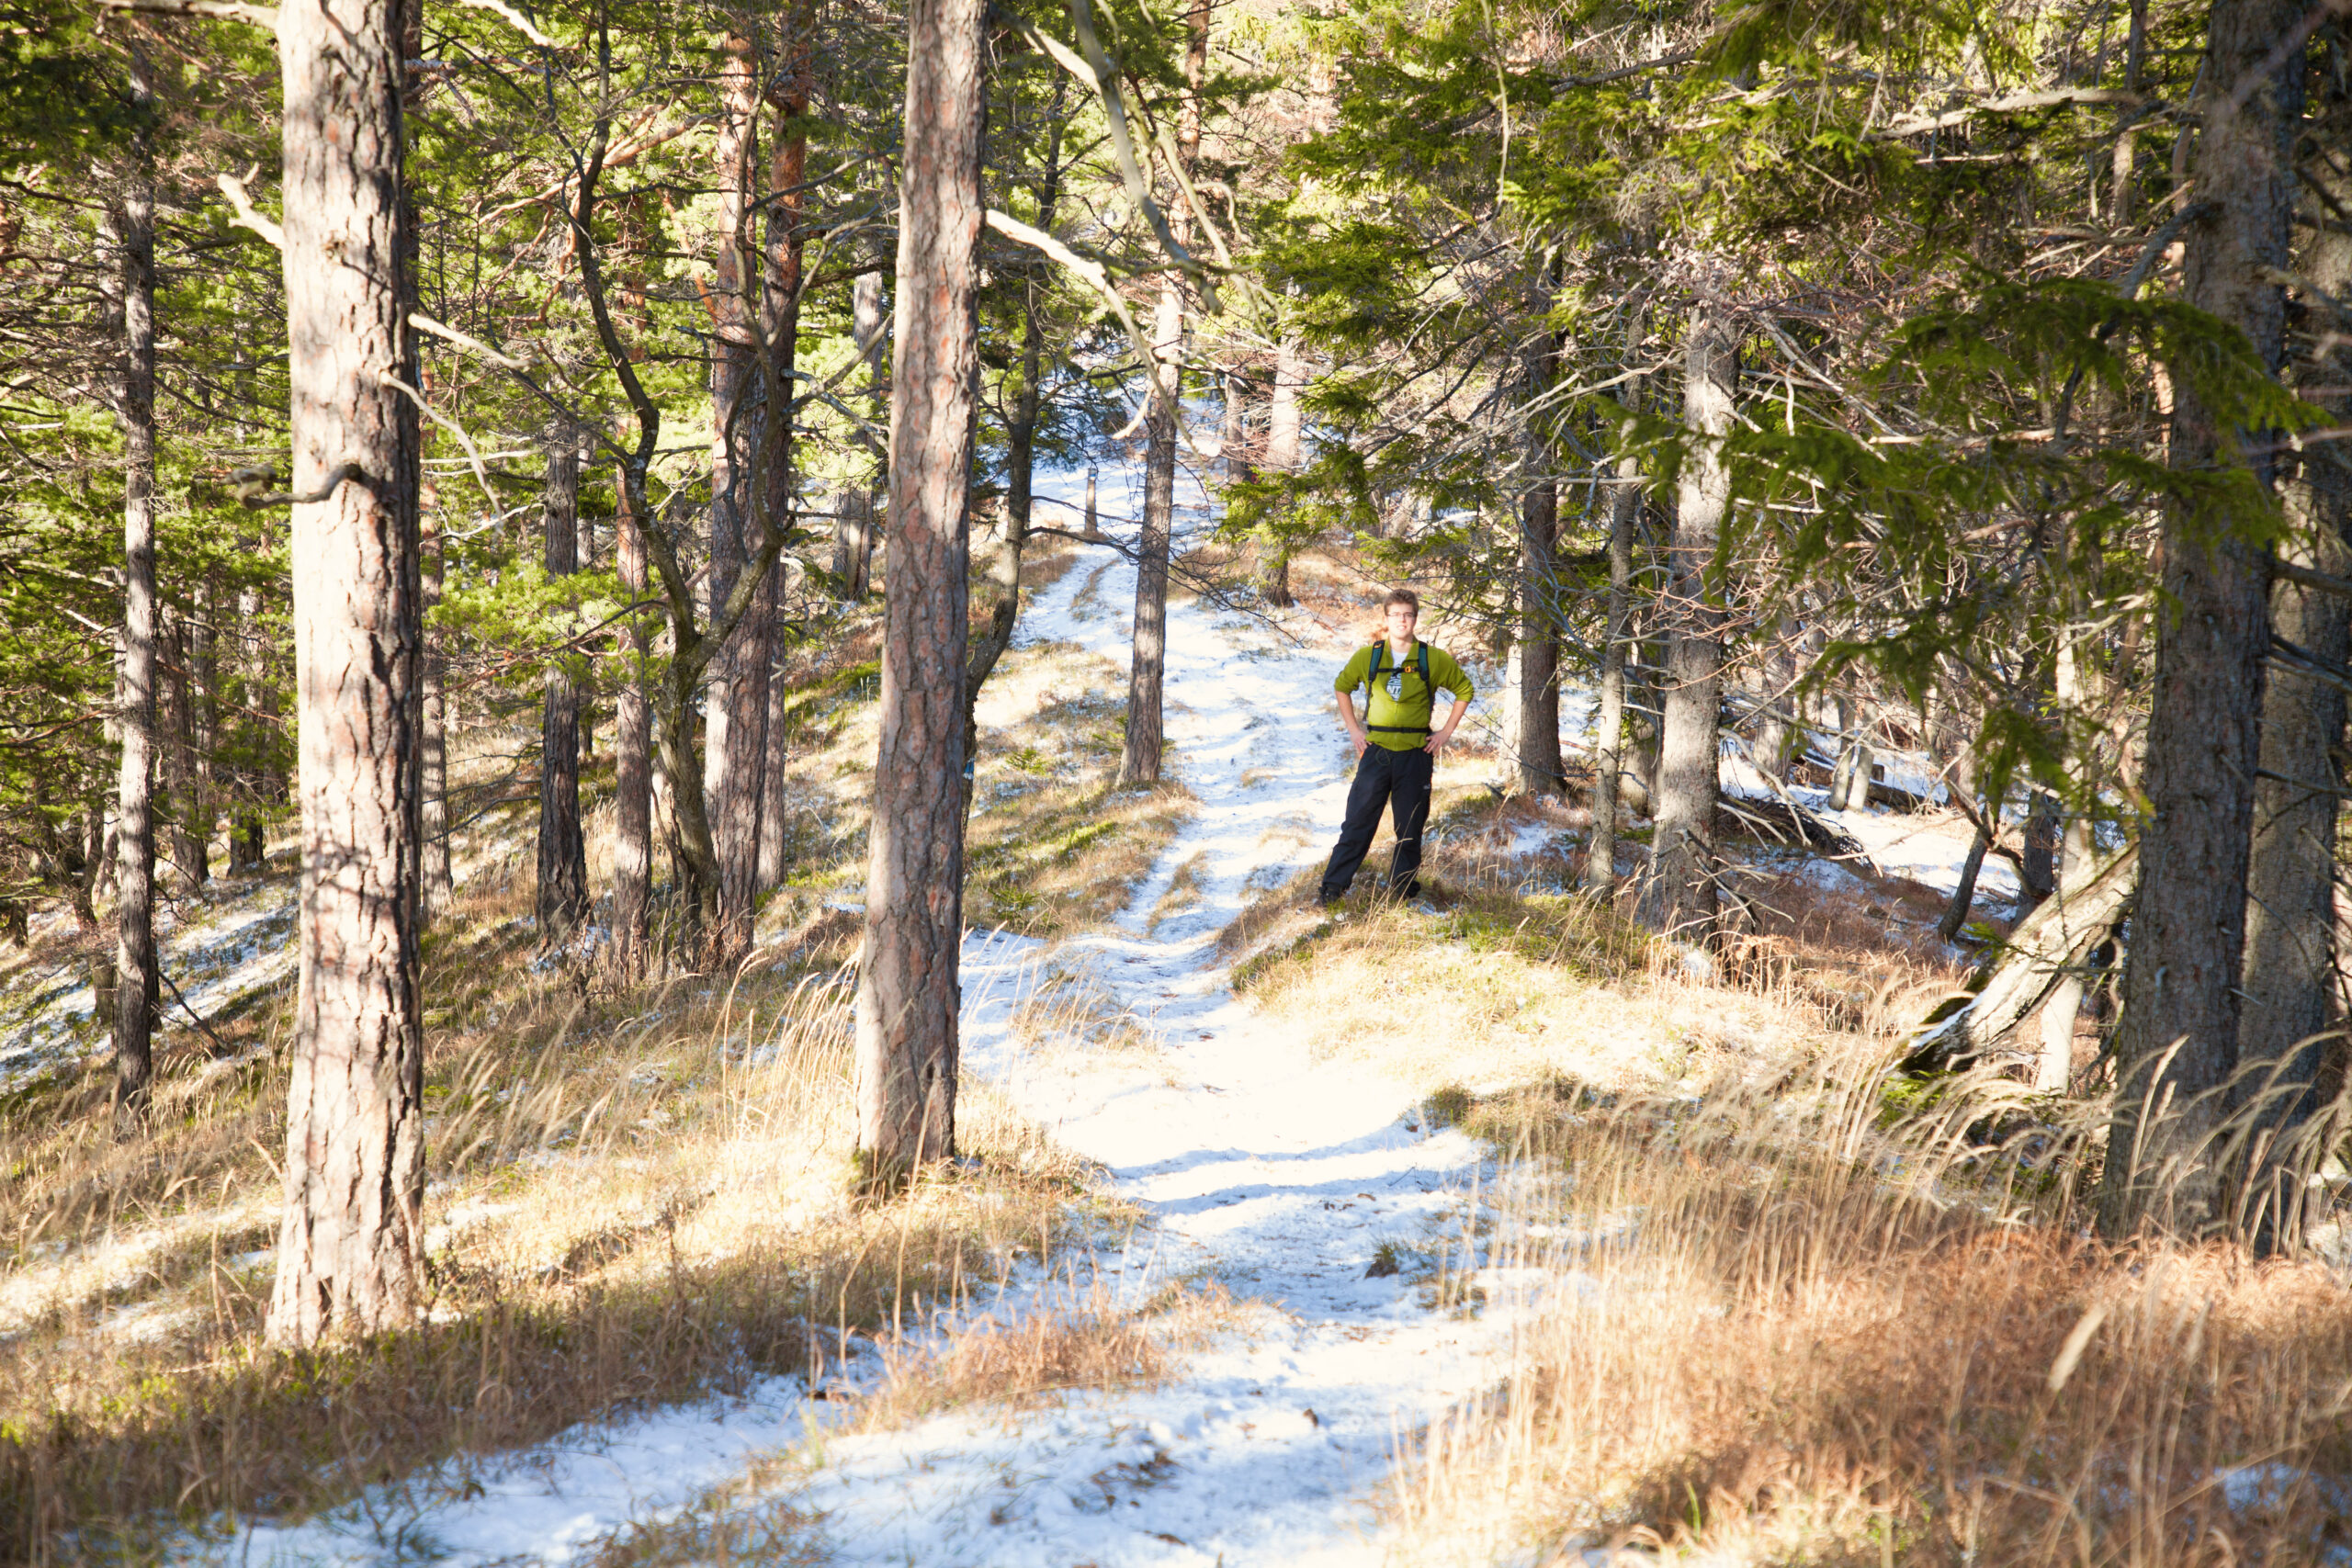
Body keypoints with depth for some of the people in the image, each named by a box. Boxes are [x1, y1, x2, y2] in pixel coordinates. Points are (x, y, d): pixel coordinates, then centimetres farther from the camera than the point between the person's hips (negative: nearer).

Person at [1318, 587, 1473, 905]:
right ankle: (1334, 885, 1)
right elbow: (1342, 687, 18)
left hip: (1416, 754, 0)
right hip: (1376, 751, 0)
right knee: (1358, 821, -3)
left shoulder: (1434, 660, -1)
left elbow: (1464, 690, 11)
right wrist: (1353, 729, 9)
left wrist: (1446, 732, 4)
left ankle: (1404, 884, 20)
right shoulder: (1368, 657, 2)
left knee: (1410, 826, 6)